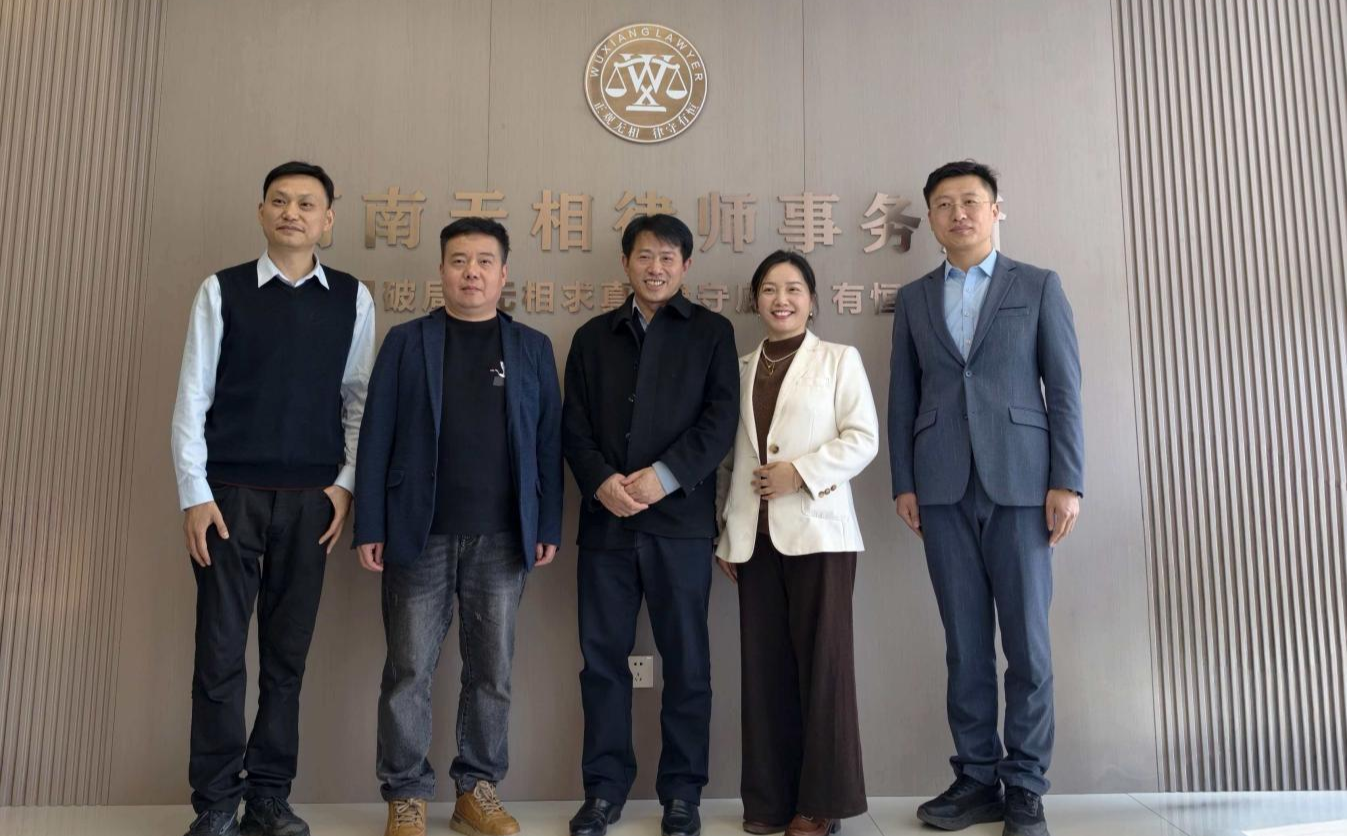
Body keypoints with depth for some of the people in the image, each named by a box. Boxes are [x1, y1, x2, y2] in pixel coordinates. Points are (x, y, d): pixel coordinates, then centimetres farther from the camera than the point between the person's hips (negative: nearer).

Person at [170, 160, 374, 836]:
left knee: (288, 653, 7)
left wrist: (345, 483, 0)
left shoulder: (352, 299, 5)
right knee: (220, 652, 2)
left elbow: (359, 399, 8)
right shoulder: (222, 291, 1)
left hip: (311, 498, 1)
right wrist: (194, 495, -5)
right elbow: (191, 398, 0)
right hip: (230, 493, -1)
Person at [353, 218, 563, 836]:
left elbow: (548, 441, 6)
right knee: (409, 671, 4)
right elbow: (376, 437, 2)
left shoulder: (532, 348, 9)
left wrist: (549, 526, 0)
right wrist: (369, 526, -4)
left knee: (492, 671, 8)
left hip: (502, 537, 1)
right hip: (420, 532, -1)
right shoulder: (406, 342, 6)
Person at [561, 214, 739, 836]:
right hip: (605, 521, 2)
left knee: (685, 659, 4)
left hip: (680, 519, -2)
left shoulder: (711, 331, 8)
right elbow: (573, 426, 9)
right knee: (602, 656, 6)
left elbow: (721, 419, -2)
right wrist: (601, 481, -9)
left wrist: (665, 475, -14)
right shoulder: (593, 336, 16)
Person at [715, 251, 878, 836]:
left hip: (817, 530, -3)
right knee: (764, 666, 5)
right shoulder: (741, 370, 15)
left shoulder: (839, 360, 5)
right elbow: (729, 456, 14)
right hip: (754, 536, 4)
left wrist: (803, 471, -15)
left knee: (822, 661, -3)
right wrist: (724, 534, 9)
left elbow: (863, 439, -3)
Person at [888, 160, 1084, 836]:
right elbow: (902, 397, 10)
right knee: (964, 642, 5)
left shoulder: (1038, 286, 8)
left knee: (1027, 641, 1)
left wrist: (1068, 482, -6)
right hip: (944, 488, 2)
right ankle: (977, 778, 14)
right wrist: (904, 483, 2)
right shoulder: (913, 299, 14)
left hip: (1019, 481, -2)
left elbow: (1064, 389, 2)